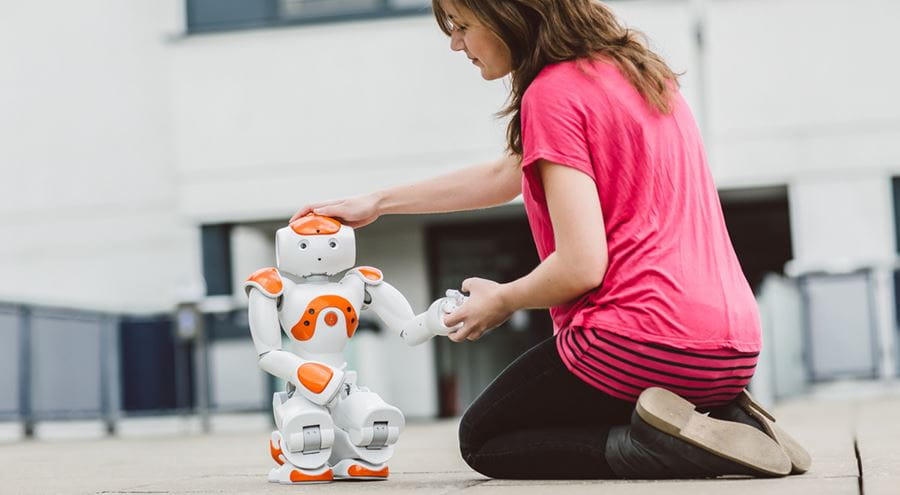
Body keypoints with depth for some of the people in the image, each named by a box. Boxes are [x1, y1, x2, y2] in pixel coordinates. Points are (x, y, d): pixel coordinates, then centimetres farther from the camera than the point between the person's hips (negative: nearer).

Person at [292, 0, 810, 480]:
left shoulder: (554, 92, -12)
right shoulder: (634, 68, 16)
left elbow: (581, 266, -18)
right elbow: (507, 175, 26)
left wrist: (502, 300, 2)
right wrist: (378, 201, 29)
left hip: (642, 346, -9)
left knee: (482, 439, 17)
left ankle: (656, 443, -9)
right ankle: (726, 420, 6)